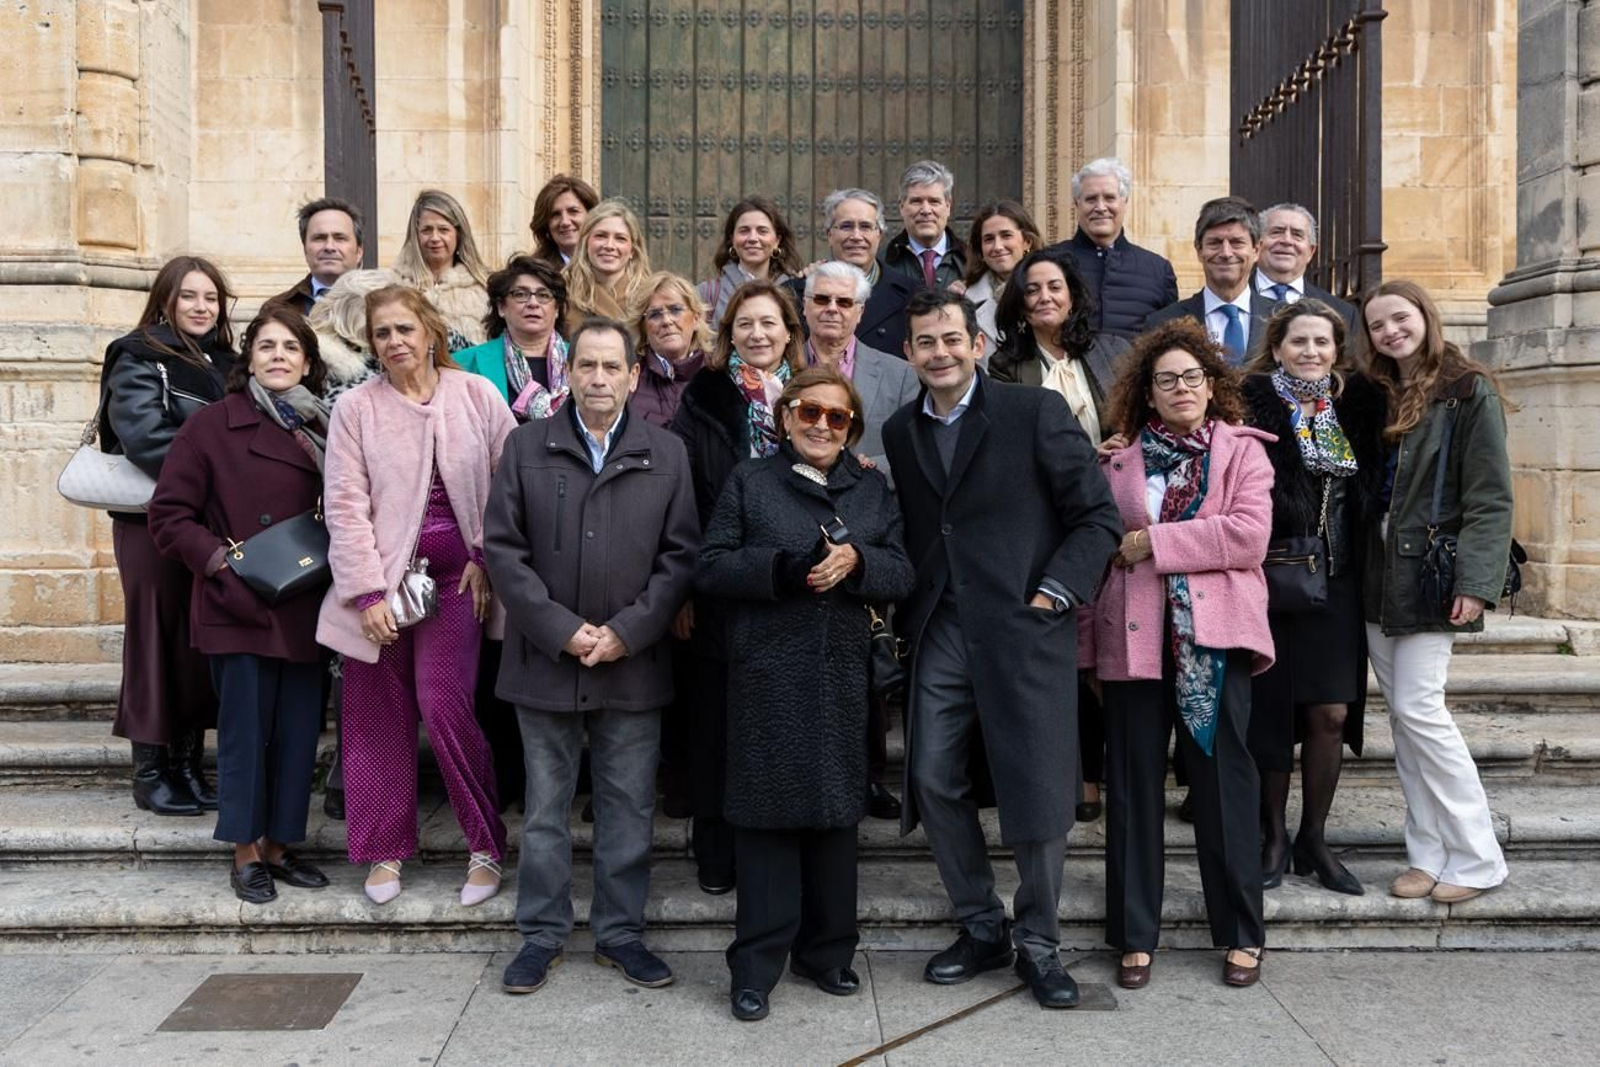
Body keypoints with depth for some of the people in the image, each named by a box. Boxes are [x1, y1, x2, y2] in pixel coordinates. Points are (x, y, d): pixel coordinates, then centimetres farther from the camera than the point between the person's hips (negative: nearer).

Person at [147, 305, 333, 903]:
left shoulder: (323, 430, 8)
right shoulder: (212, 426, -4)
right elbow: (168, 515, -5)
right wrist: (223, 558, -14)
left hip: (302, 611, 4)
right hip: (238, 608, -4)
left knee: (299, 732, 7)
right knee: (245, 731, 2)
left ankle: (278, 846, 22)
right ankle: (245, 854, 16)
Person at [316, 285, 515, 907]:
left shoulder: (477, 396, 0)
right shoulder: (355, 408, -1)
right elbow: (345, 505, -4)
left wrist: (485, 559, -3)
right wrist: (368, 593, -11)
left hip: (455, 576, -1)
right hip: (380, 581, 1)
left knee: (445, 706, -7)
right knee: (380, 715, 6)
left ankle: (486, 844, 8)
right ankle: (385, 850, 21)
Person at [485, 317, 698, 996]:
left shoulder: (666, 454, 4)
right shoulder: (527, 446, 2)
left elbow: (680, 554, 0)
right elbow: (502, 548, -3)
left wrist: (626, 631, -10)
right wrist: (561, 629, -11)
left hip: (633, 663, 1)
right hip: (547, 660, 0)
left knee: (629, 807, 9)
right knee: (545, 807, 10)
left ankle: (620, 933, 23)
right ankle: (542, 935, 23)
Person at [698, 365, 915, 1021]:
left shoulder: (873, 490, 15)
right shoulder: (749, 481, 7)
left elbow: (901, 573, 8)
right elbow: (711, 567, -2)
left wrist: (855, 561, -13)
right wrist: (783, 569, -18)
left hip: (842, 673, 3)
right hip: (768, 674, -3)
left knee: (836, 809, 8)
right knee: (769, 809, -2)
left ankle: (826, 951, 22)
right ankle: (756, 965, 7)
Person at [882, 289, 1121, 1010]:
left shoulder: (1035, 413, -4)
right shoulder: (898, 433, 11)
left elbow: (1099, 517, -3)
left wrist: (1054, 593, -10)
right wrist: (904, 610, 5)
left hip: (1022, 629, -4)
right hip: (939, 634, 5)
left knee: (1038, 789, 1)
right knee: (934, 782, 5)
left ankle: (1037, 943, 19)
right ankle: (981, 929, 24)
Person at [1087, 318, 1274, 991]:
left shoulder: (1242, 451, 6)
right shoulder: (1118, 457, 11)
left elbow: (1249, 535, -9)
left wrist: (1153, 542, -10)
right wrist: (1089, 642, 5)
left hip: (1214, 639, -1)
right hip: (1134, 637, 2)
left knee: (1224, 783, 3)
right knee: (1134, 788, 6)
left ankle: (1241, 935, 17)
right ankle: (1135, 935, 17)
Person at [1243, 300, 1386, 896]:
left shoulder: (1357, 406, 9)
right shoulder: (1251, 405, -6)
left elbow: (1372, 490, 15)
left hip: (1337, 584, 4)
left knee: (1332, 714, 1)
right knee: (1271, 711, 3)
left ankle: (1313, 840, 17)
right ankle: (1273, 838, 19)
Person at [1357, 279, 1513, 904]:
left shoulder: (1469, 392, -6)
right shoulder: (1376, 397, 13)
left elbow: (1490, 498, -11)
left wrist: (1475, 581, -19)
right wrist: (1357, 565, 4)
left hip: (1428, 574, -7)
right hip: (1377, 576, 7)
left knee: (1418, 709, -10)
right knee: (1402, 716, 7)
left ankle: (1476, 858, 2)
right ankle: (1428, 854, 15)